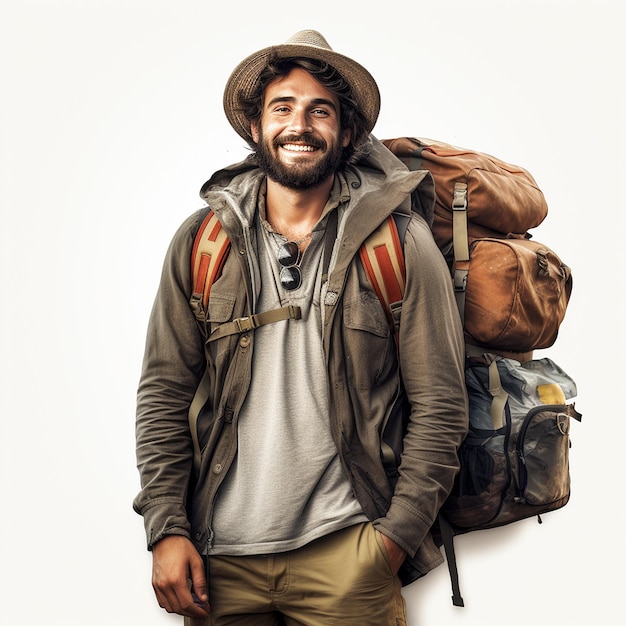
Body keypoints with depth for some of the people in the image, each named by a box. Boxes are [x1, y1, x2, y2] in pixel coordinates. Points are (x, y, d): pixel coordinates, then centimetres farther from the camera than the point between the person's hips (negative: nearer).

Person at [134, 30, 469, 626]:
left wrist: (398, 536, -7)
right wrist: (166, 527, -3)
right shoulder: (200, 242, 2)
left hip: (345, 551, -2)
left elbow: (439, 405, -3)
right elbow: (164, 393, 4)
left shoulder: (400, 244, -3)